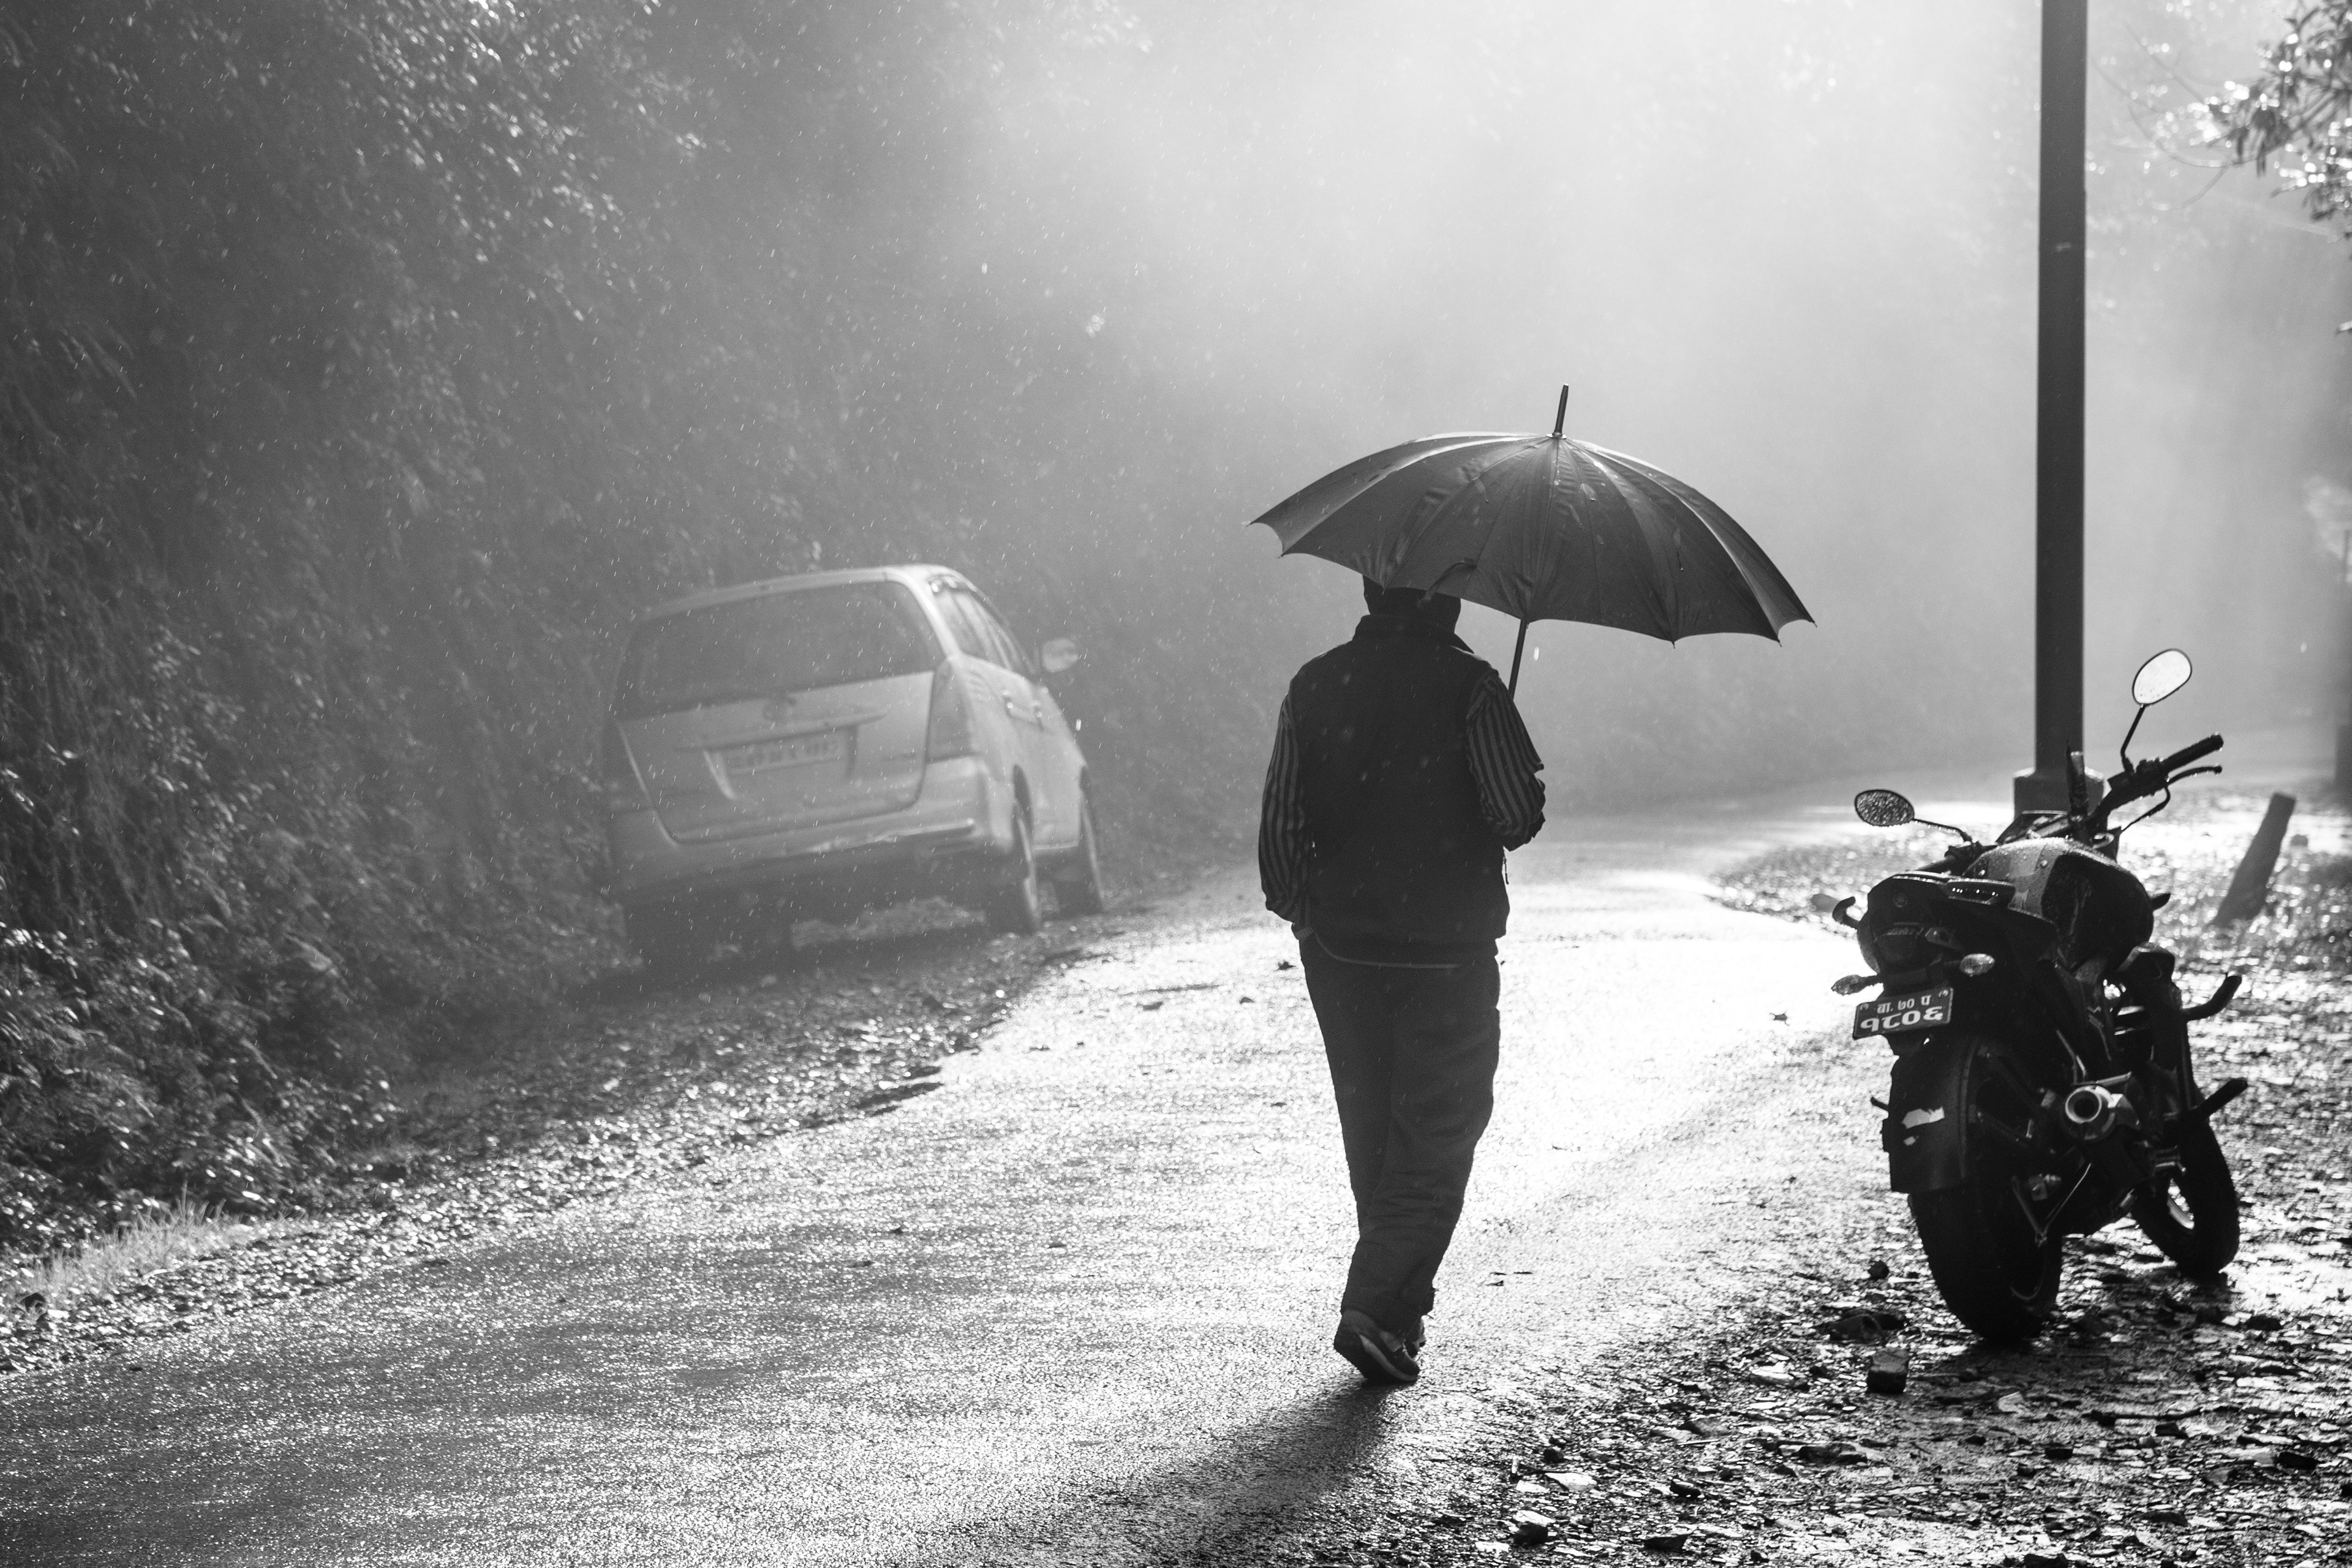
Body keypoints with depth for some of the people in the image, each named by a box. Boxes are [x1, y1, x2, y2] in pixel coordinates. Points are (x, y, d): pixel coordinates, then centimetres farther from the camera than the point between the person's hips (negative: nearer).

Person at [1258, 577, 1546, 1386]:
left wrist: (1305, 911, 13)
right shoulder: (1466, 687, -12)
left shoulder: (1315, 686, 2)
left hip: (1340, 948, 5)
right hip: (1447, 950, -4)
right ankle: (1378, 1307, -14)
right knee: (1436, 1138, 1)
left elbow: (1279, 824, 2)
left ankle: (1399, 1300, 26)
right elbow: (1519, 816, -12)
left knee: (1374, 1135, 18)